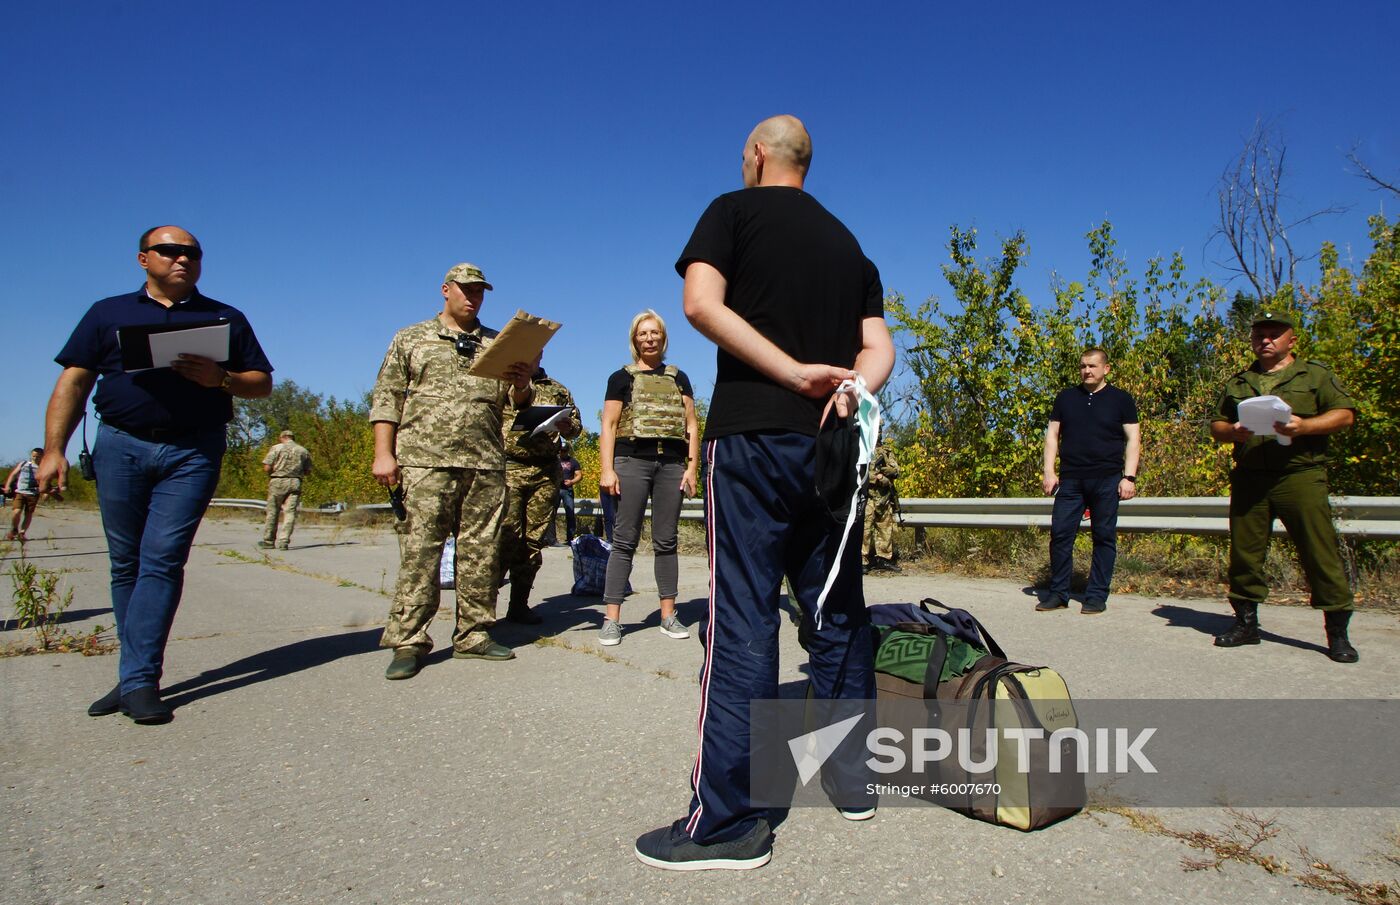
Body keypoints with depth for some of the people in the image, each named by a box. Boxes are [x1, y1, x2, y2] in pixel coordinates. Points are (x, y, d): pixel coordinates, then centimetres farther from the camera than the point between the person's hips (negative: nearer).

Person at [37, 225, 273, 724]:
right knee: (126, 564, 6)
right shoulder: (108, 313, 15)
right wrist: (53, 449, -1)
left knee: (162, 559, -9)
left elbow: (262, 383, 10)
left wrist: (221, 378, -11)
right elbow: (73, 383, 9)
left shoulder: (226, 319, 14)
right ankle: (136, 675, 15)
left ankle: (139, 681, -7)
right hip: (120, 446, 2)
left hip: (192, 452, -2)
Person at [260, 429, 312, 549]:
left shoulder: (277, 448, -1)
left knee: (272, 512, 9)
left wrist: (272, 474, 12)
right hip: (295, 483, 2)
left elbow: (267, 467, -8)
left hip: (277, 482, -2)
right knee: (290, 512, 0)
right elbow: (308, 471, 10)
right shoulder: (303, 450, 9)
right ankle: (283, 541, -7)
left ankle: (268, 541, 16)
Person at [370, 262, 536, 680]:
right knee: (419, 550, -6)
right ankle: (408, 642, -1)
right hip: (427, 461, -3)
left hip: (487, 463, 3)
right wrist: (384, 453, -4)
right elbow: (387, 398, 7)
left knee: (481, 551, 4)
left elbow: (517, 402, 16)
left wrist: (521, 385, -9)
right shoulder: (411, 339, 13)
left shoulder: (498, 345, 19)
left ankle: (473, 635, 13)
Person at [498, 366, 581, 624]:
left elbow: (576, 426, 20)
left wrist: (565, 424, -2)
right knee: (507, 537, -13)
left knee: (534, 540, 2)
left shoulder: (557, 390, 19)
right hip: (508, 468, -3)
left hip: (547, 473, 3)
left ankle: (519, 605, 11)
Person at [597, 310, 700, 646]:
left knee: (666, 541, 5)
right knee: (624, 540, -5)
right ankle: (612, 619, -3)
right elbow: (609, 426, 4)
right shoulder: (622, 377, 11)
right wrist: (607, 469, -7)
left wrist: (692, 467, 4)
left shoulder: (678, 378, 18)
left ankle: (669, 615, 11)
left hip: (671, 463, 2)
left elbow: (691, 426, 15)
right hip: (632, 460, -2)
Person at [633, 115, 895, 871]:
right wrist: (847, 392, -7)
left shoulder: (734, 211, 6)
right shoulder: (848, 244, 21)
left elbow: (702, 304, -11)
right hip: (831, 446, 6)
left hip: (753, 434, -5)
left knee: (743, 620, -6)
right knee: (838, 614, 12)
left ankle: (728, 822, 0)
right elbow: (878, 349, 11)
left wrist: (794, 372, -13)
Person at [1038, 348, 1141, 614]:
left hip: (1107, 480, -2)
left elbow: (1133, 440, 4)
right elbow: (1052, 435, 13)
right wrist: (1049, 471, 2)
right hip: (1070, 479, 2)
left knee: (1104, 537, 2)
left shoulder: (1121, 399, 7)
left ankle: (1097, 596, 9)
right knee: (1060, 533, -2)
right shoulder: (1066, 398, 13)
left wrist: (1129, 477, -6)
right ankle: (1058, 593, 7)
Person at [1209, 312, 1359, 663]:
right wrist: (1232, 432, -6)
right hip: (1248, 478, 3)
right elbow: (1216, 424, 17)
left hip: (1300, 475, -3)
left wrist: (1304, 426, -15)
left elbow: (1345, 413, 2)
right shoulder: (1237, 383, 18)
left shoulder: (1314, 374, 10)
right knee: (1245, 551, 5)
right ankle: (1246, 622, 16)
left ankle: (1337, 632, 5)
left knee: (1320, 552, -5)